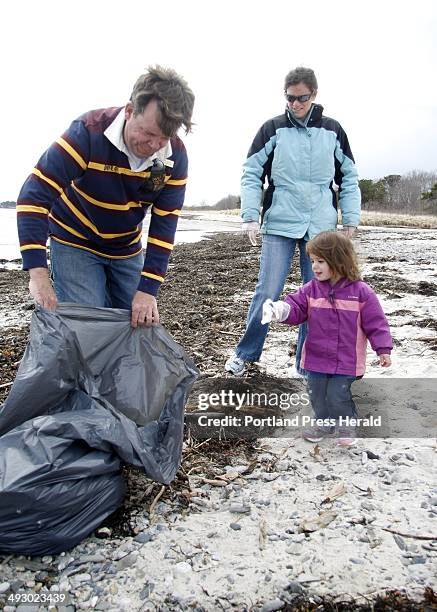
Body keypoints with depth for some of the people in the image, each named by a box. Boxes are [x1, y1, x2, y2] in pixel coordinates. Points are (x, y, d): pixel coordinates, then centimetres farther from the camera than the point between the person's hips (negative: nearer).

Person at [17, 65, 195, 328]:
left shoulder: (175, 155, -18)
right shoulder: (89, 132, -28)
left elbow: (164, 226, -16)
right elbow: (34, 196, -31)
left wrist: (148, 290, -23)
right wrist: (38, 275, -39)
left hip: (128, 249, 4)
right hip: (75, 243, -3)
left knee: (136, 324, 5)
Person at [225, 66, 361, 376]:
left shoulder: (333, 131, 8)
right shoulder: (273, 129, 3)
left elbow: (349, 178, 13)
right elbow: (251, 174, 2)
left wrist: (351, 220, 5)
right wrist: (251, 216, -8)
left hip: (321, 228, 2)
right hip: (279, 226, -2)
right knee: (268, 292, -6)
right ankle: (245, 353, 14)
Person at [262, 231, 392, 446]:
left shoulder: (361, 292, -10)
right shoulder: (311, 289, -2)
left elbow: (375, 323, -7)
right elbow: (296, 307, -6)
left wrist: (383, 350, -8)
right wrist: (281, 310, -28)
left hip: (346, 361, -4)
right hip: (316, 357, 4)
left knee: (337, 396, -1)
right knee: (317, 395, 13)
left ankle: (347, 425, 27)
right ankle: (324, 422, 38)